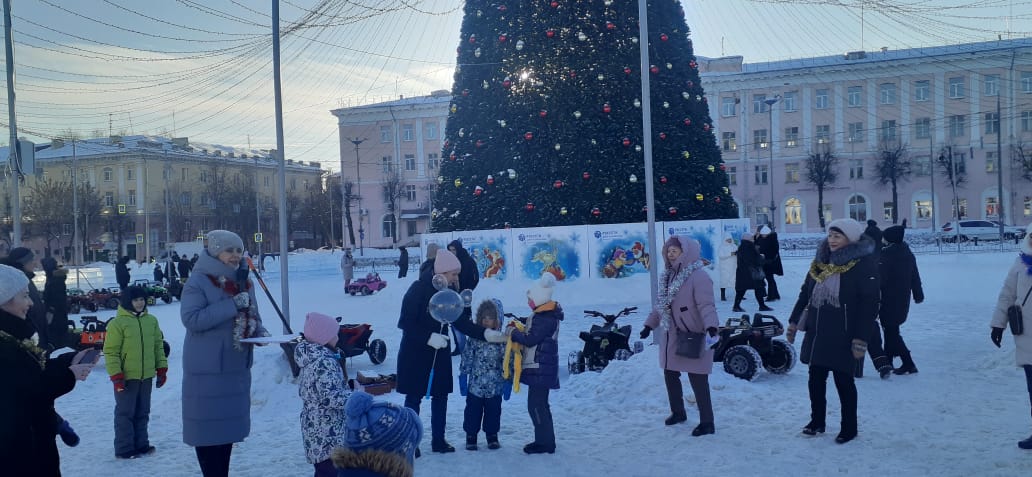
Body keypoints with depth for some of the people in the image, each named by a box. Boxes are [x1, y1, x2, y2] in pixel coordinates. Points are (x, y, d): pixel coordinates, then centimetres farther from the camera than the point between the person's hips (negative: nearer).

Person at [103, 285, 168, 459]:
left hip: (147, 376, 5)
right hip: (126, 377, -5)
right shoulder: (118, 323, -10)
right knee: (125, 413, 3)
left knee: (143, 412, 13)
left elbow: (158, 345, 13)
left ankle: (141, 444, 23)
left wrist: (161, 368, 9)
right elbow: (110, 351, -10)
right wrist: (116, 375, -15)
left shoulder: (151, 320, 7)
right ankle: (124, 449, 9)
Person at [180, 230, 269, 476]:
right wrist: (232, 305, -24)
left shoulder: (244, 282, 9)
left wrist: (260, 331, -4)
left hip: (237, 366, 7)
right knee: (209, 426, -1)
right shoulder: (198, 281, -11)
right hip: (208, 368, -7)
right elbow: (191, 319, -22)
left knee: (229, 424, 15)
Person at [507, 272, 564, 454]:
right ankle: (544, 440, 24)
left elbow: (530, 340, -20)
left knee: (536, 405, -8)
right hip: (539, 368, 11)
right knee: (538, 405, 16)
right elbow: (533, 335, 18)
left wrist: (512, 332, -6)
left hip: (540, 369, -11)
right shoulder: (543, 315, 15)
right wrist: (517, 330, 5)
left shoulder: (546, 318, -18)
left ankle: (546, 443, -2)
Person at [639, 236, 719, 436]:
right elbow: (661, 304, 19)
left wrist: (711, 327, -38)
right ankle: (678, 412, 36)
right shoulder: (669, 276, 11)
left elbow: (706, 305, -25)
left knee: (698, 380, -5)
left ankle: (707, 422, 5)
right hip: (671, 338, 9)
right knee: (670, 375, 18)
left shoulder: (698, 277, -17)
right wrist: (650, 324, 18)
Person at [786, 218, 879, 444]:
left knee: (843, 380, 3)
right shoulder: (820, 262, 9)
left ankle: (849, 427, 18)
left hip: (843, 335, -6)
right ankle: (817, 421, 28)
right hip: (816, 333, 6)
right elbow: (805, 293, 16)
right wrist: (794, 322, 14)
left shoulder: (865, 265, -11)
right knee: (816, 378, 12)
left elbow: (869, 305, -15)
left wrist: (861, 338, -19)